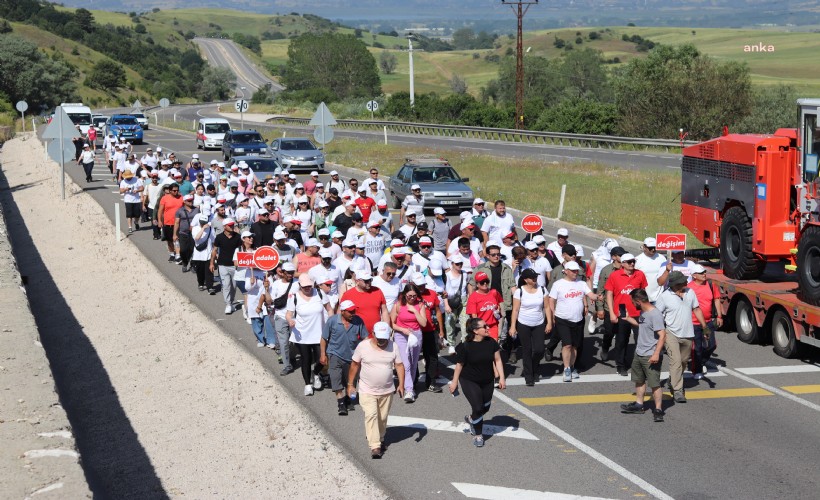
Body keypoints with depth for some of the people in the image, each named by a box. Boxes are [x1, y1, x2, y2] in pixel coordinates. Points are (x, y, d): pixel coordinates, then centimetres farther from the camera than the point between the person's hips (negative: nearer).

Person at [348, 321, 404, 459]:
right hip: (367, 391, -3)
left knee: (383, 417, 13)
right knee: (371, 415, -17)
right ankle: (375, 447, -20)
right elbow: (355, 365, 0)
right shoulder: (363, 346, -10)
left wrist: (401, 384, -10)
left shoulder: (393, 347, -4)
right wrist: (350, 384, 1)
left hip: (387, 391, 3)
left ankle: (380, 439, 38)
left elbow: (399, 365, 0)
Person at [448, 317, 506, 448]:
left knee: (485, 407, 15)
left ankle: (470, 419, 48)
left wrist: (502, 378, -6)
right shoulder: (465, 346, -20)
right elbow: (459, 365, -11)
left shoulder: (491, 343, -8)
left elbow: (497, 360, -1)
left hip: (487, 381, 5)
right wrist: (454, 382, -4)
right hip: (469, 382, -5)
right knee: (478, 407, -8)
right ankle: (478, 435, 14)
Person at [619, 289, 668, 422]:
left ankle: (658, 409, 1)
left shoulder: (655, 314, -21)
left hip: (651, 356, -10)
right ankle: (639, 404, 33)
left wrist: (656, 353, -30)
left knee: (654, 383, -6)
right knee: (639, 380, 20)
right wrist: (628, 319, 32)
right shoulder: (643, 313, 8)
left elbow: (662, 335, -25)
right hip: (639, 353, 10)